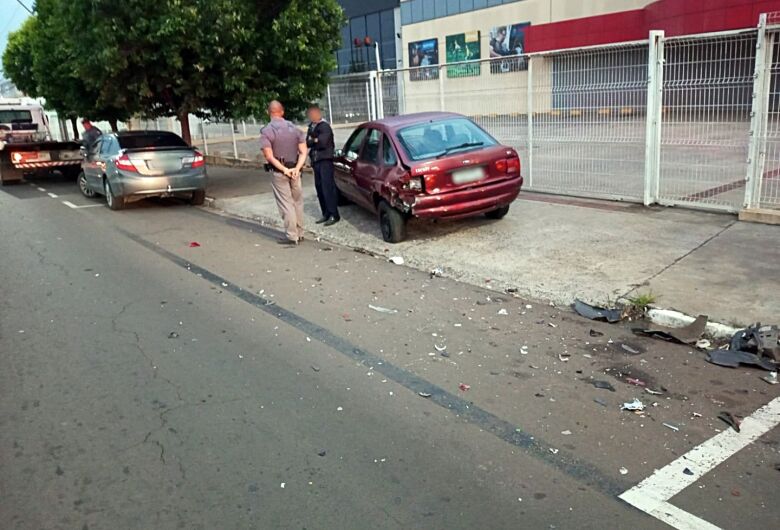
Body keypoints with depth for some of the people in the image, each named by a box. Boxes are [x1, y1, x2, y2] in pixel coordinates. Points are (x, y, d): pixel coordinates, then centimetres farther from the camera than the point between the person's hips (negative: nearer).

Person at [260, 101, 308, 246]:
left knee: (286, 204, 0)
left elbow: (269, 156, -17)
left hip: (278, 173, -4)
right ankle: (300, 233, 21)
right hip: (295, 171, 4)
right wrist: (296, 168, -11)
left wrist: (284, 170, -14)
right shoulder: (295, 128, 4)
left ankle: (292, 236, 1)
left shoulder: (266, 131, -9)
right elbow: (303, 152, -3)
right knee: (297, 202, 14)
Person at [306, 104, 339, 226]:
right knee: (319, 188, 8)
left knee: (327, 187, -11)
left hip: (325, 160, -8)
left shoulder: (324, 126, -8)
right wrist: (315, 141, -10)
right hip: (316, 161, 8)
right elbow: (307, 142, 8)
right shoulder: (311, 127, 16)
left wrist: (312, 141, -2)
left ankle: (334, 215, -10)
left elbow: (322, 142, -18)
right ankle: (326, 214, 15)